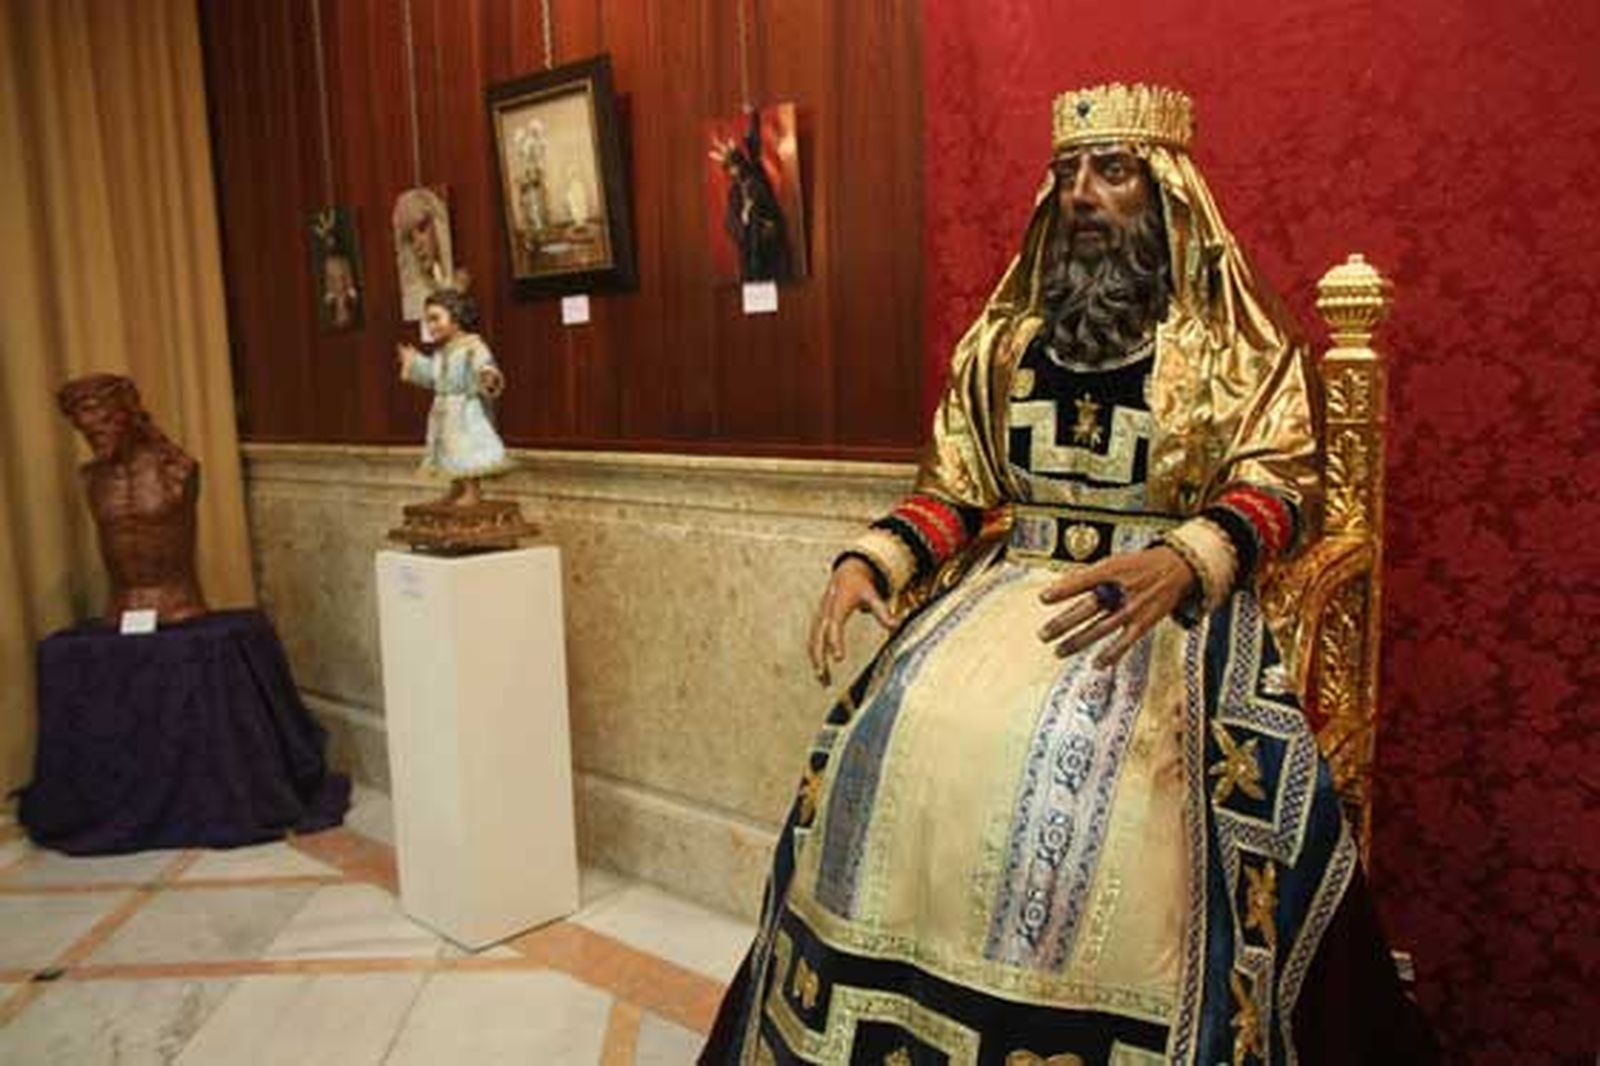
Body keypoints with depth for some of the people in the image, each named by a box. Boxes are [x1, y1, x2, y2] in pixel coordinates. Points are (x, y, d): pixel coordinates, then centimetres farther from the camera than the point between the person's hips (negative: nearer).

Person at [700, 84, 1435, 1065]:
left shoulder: (1236, 341, 5)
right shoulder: (1004, 339, 16)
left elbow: (1279, 482, -4)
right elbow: (954, 491, 16)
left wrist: (1177, 564, -26)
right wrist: (871, 559, -4)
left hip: (1172, 603, -3)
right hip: (1012, 584, 4)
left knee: (1088, 760, -31)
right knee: (893, 736, -21)